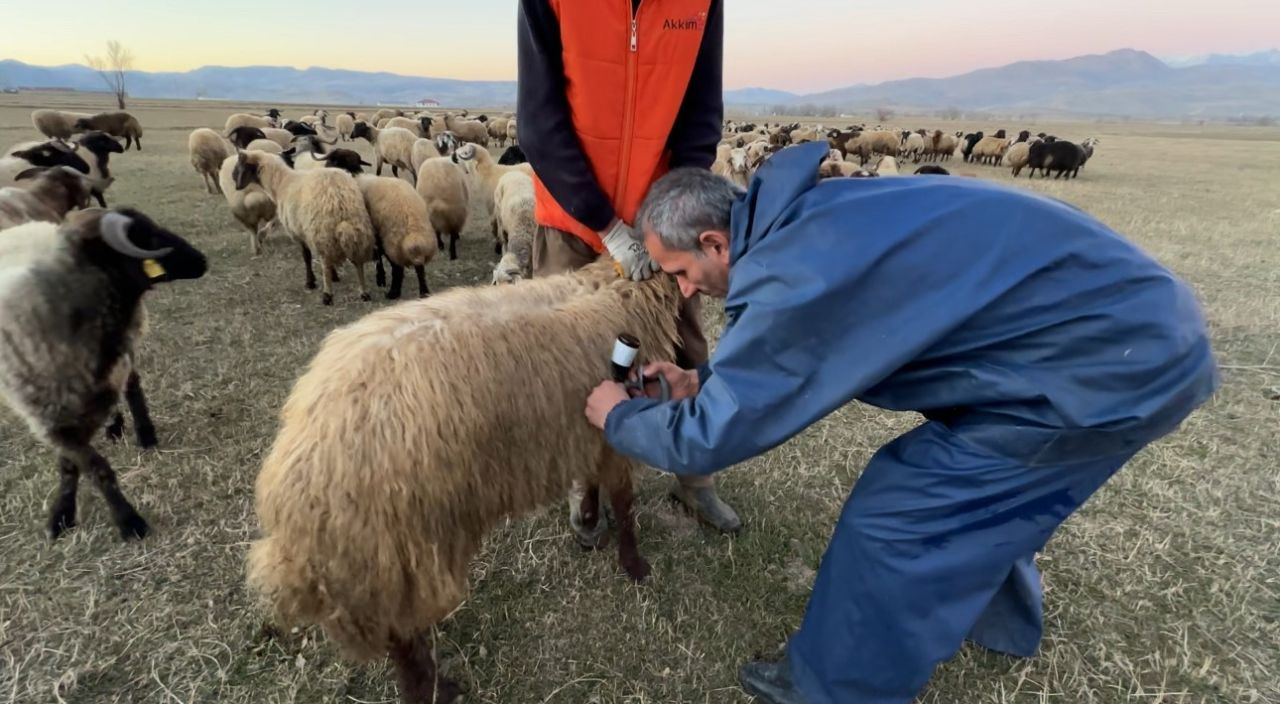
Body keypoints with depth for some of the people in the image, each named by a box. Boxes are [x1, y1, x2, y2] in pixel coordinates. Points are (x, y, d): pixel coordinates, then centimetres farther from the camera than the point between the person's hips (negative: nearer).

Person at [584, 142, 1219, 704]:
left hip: (1115, 363, -9)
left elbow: (707, 439, -17)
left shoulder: (791, 274, -27)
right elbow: (789, 355, 18)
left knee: (892, 514, -3)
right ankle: (997, 618, 51)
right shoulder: (804, 221, 3)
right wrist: (705, 382, 13)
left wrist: (619, 416, 1)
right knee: (968, 479, 26)